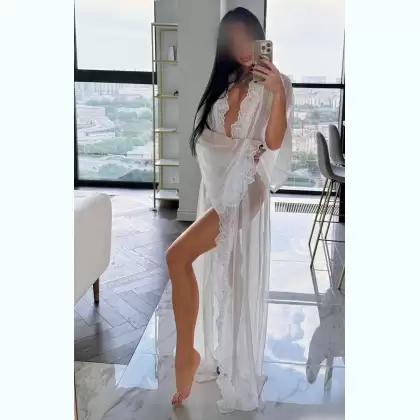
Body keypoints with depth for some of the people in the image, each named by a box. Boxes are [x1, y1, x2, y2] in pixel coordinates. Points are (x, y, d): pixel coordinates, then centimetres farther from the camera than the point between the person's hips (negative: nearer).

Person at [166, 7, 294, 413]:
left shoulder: (274, 84, -6)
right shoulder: (225, 83, 14)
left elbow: (274, 142, -18)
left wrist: (277, 93, -30)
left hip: (244, 189, -7)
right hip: (217, 186, 7)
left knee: (178, 257, -20)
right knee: (216, 275, 14)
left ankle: (186, 353, -6)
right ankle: (219, 356, 32)